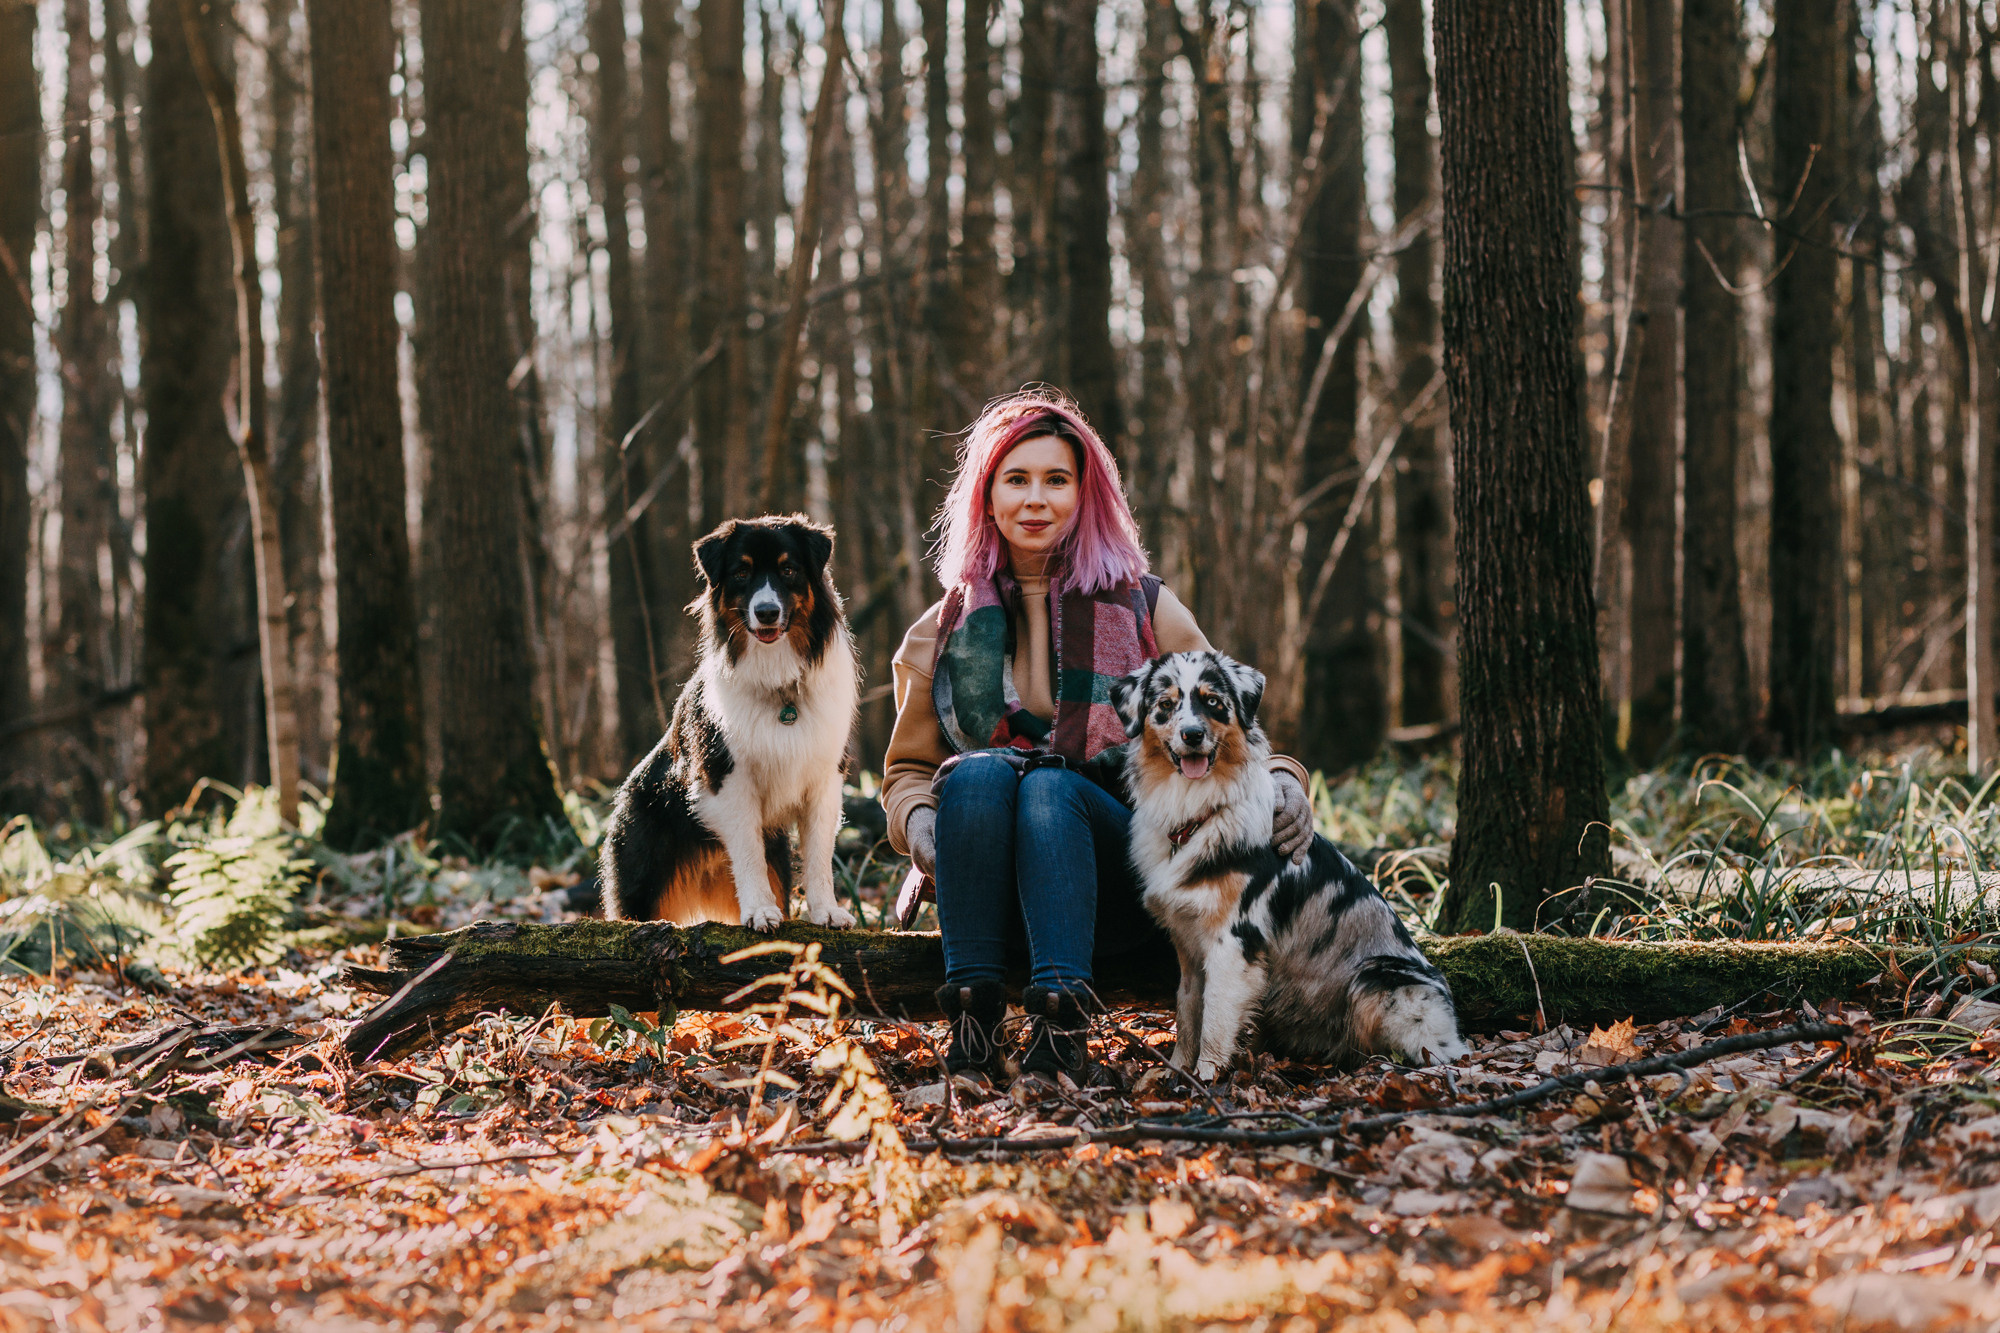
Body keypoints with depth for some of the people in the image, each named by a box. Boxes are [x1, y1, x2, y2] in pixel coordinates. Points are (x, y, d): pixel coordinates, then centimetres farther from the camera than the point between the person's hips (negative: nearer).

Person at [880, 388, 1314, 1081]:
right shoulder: (943, 633, 15)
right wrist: (918, 818, -4)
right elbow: (908, 768, 20)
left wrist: (1280, 779, -11)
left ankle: (1063, 1019, -47)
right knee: (979, 770, -29)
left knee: (1050, 786, -32)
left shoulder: (1145, 608, 11)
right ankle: (972, 1014, -38)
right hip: (990, 893, 1)